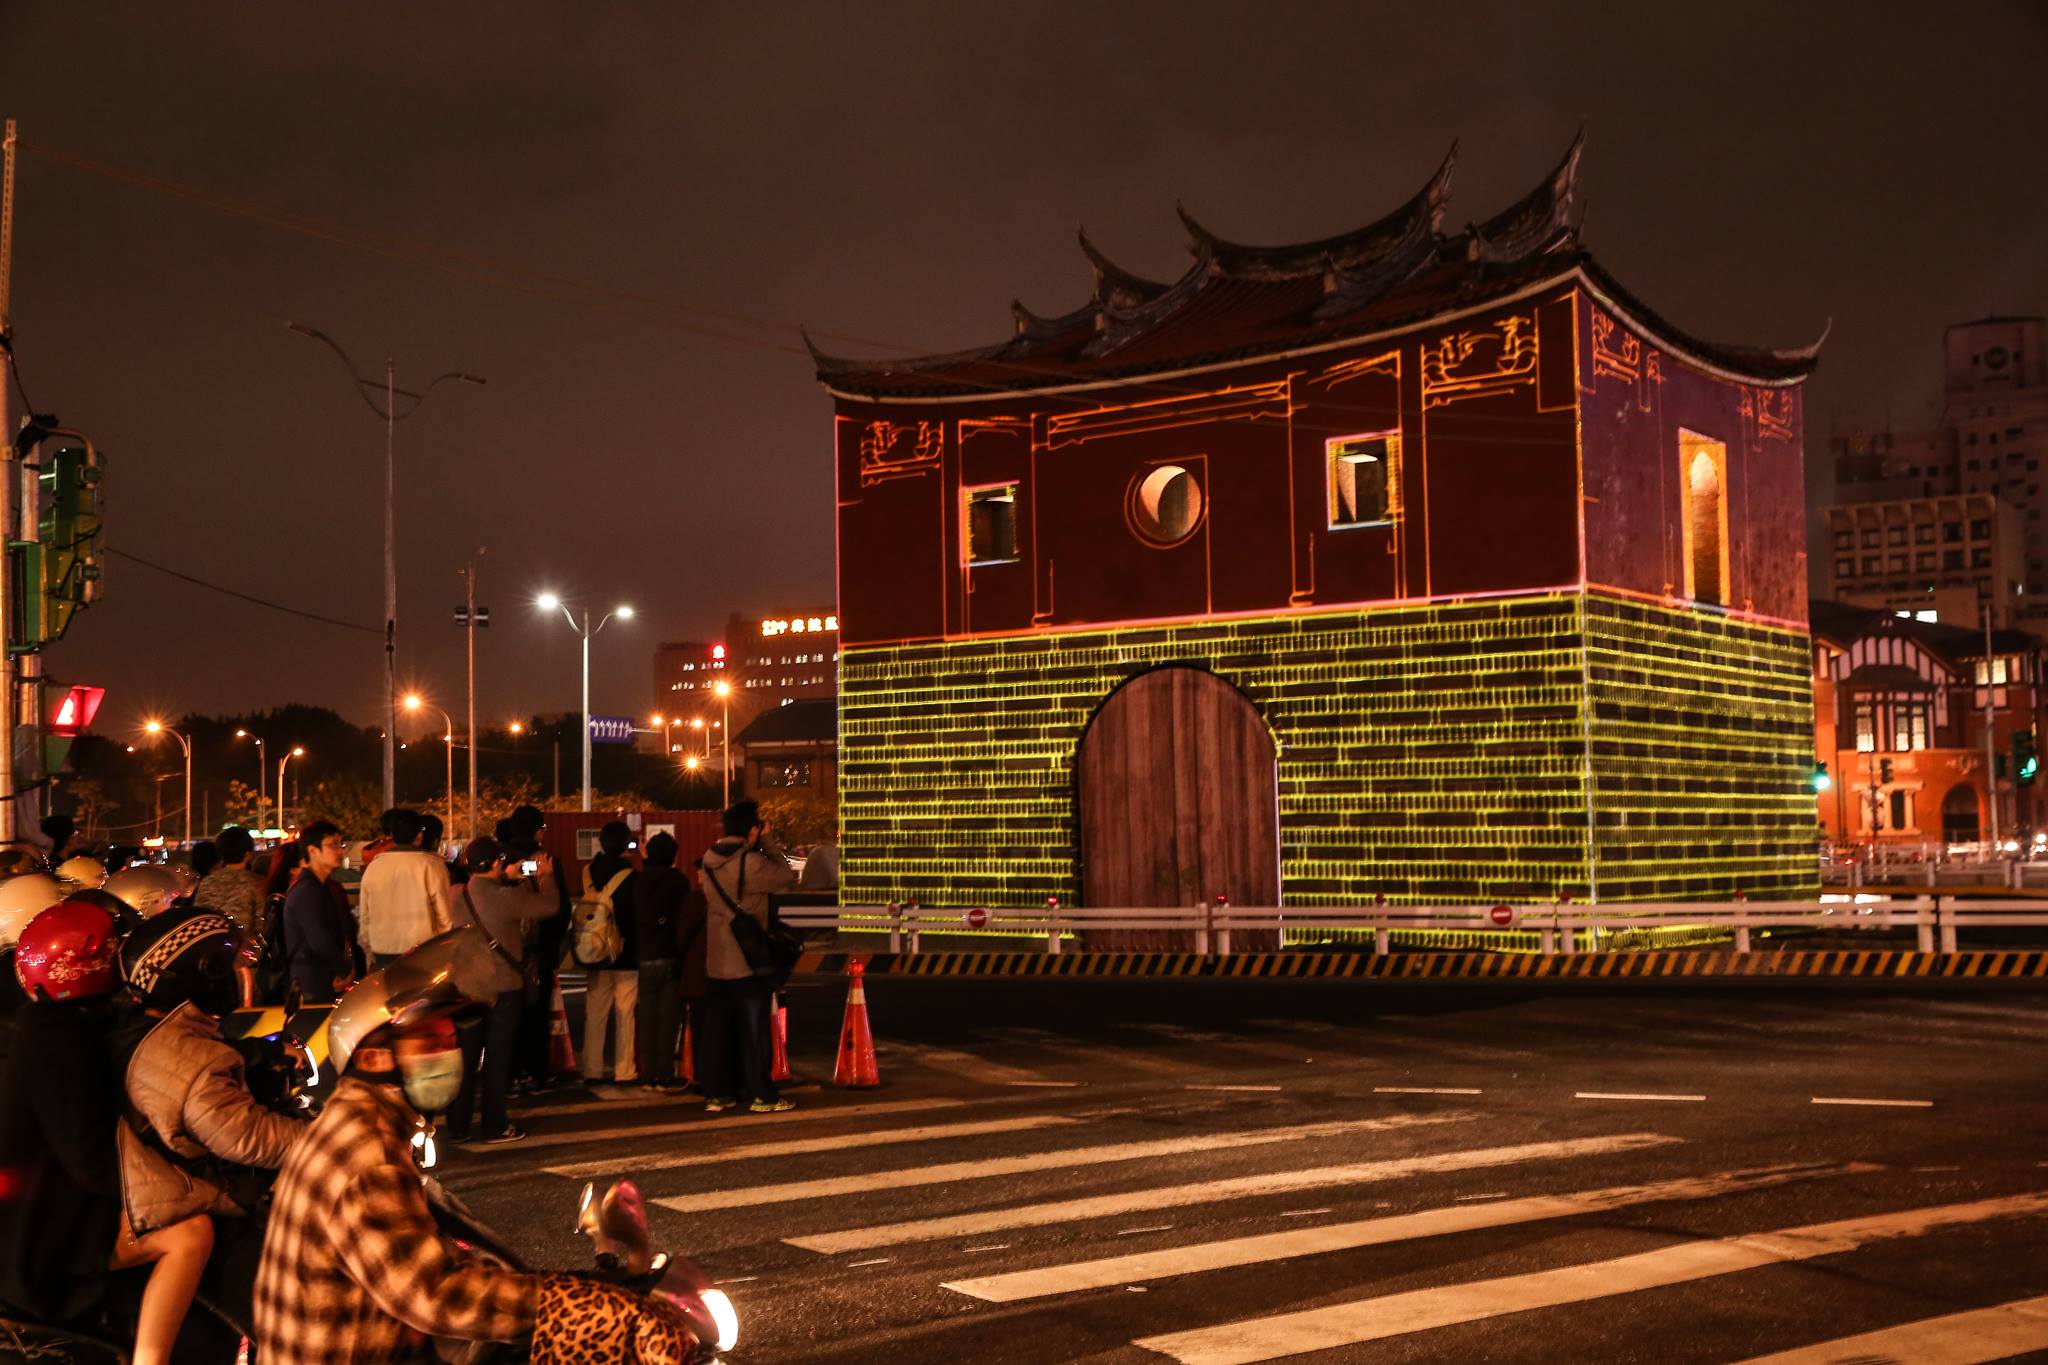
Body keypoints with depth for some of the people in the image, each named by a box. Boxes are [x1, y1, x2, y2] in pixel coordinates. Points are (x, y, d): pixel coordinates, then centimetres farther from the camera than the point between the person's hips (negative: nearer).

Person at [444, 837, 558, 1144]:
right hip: (504, 986, -4)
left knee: (466, 1057, 11)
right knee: (497, 1058, 5)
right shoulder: (508, 898, -19)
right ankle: (495, 1125, 12)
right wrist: (546, 877, 9)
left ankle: (458, 1125, 16)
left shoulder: (457, 896, -5)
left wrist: (506, 879, 20)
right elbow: (549, 906, -7)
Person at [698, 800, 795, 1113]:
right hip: (748, 961, -6)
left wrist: (762, 845, 6)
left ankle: (715, 1093, 15)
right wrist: (769, 841, -3)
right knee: (754, 1029, 2)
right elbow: (787, 878, -8)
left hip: (716, 962, 6)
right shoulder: (751, 862, -19)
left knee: (717, 1029, 11)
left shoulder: (710, 859, 3)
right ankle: (761, 1095, 6)